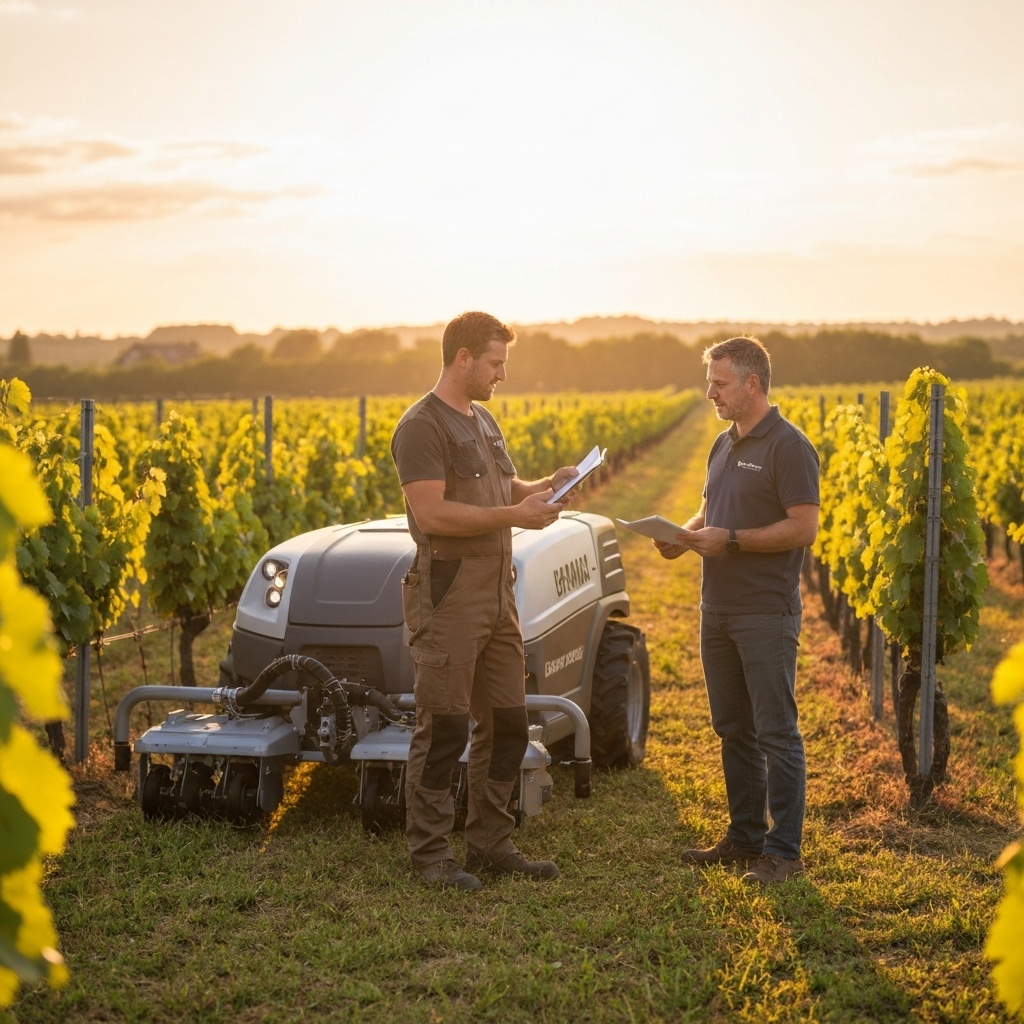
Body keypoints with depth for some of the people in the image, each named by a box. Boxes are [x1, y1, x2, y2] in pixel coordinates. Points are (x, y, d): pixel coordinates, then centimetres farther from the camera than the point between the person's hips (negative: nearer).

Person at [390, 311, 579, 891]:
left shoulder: (484, 421, 18)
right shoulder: (422, 426, -11)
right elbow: (431, 513, -21)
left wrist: (546, 487, 8)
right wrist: (514, 515, -19)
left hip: (497, 590, 9)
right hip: (448, 590, -9)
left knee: (506, 723, 12)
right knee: (444, 727, -4)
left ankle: (491, 844, 22)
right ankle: (430, 855, 6)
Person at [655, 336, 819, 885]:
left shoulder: (789, 447, -12)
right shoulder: (724, 445, 15)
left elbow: (804, 528, -17)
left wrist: (730, 539, -21)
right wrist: (685, 534, 1)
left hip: (766, 613, -9)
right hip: (718, 609, 9)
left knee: (775, 732, -3)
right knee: (733, 730, 14)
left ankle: (782, 851, 4)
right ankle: (744, 836, 25)